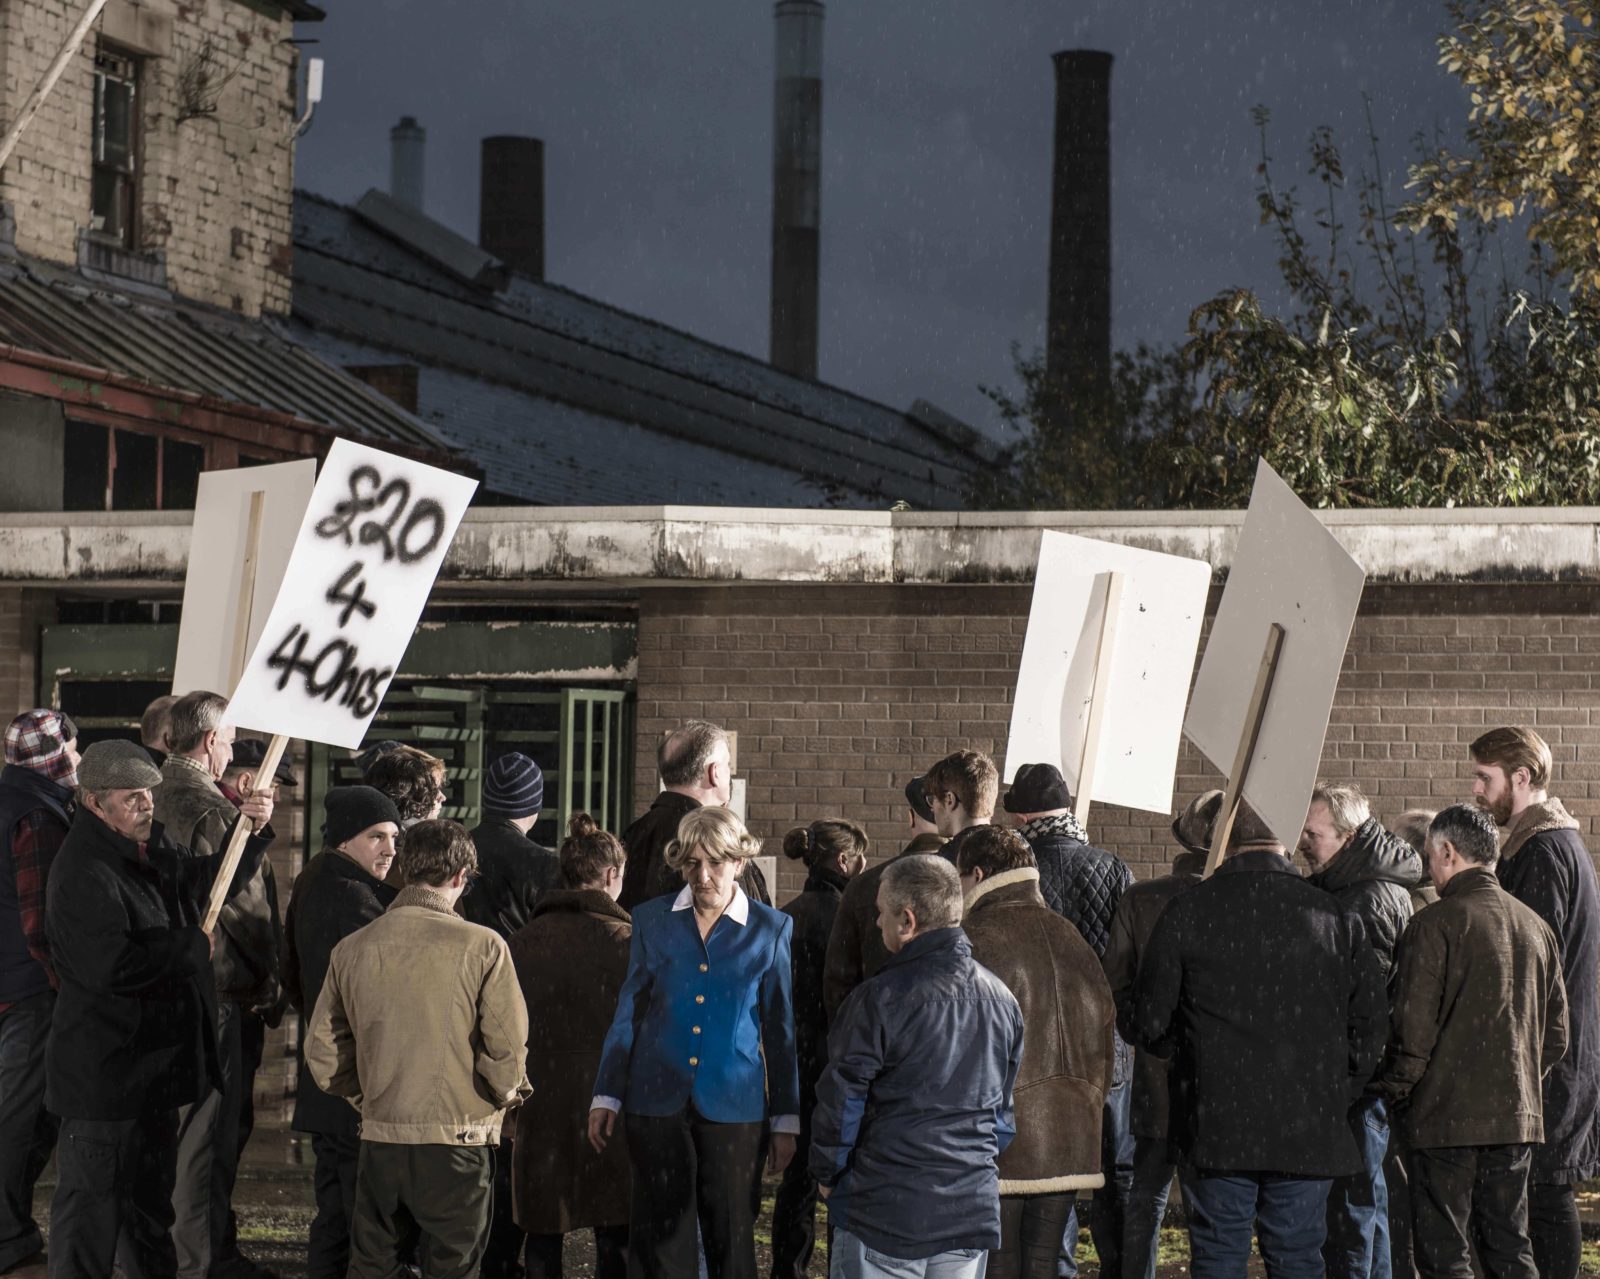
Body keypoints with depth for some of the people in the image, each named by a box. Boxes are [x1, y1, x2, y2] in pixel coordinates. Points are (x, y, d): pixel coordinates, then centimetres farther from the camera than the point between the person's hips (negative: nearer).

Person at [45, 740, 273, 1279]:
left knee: (150, 1193, 22)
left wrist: (251, 832, 5)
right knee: (92, 1200, -2)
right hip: (105, 1069, -10)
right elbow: (111, 966, -31)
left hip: (156, 1058, 10)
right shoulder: (84, 872, -23)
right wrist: (193, 947, -19)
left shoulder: (154, 846, 7)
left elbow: (205, 882, 24)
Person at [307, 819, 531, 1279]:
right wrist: (507, 1094, 10)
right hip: (456, 1143, -3)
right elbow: (507, 1049, -11)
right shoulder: (481, 946, -11)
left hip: (378, 1139, 3)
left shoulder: (352, 949, 1)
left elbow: (322, 1053, 5)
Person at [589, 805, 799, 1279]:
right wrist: (606, 1096, 5)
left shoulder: (771, 930, 1)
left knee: (731, 1241, 4)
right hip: (658, 1102, 1)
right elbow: (628, 1014, 9)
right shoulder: (652, 920, 5)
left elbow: (781, 1029, 4)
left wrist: (786, 1120, 3)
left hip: (733, 1109, -1)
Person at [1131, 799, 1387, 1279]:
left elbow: (1150, 1023, -1)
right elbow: (1369, 1026, 4)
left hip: (1215, 1128, -2)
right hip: (1308, 1132, 2)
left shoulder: (1188, 912, -4)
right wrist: (1335, 1099, 14)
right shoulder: (1336, 916, 1)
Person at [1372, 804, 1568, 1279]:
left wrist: (1390, 1092, 0)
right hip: (1517, 1115, 6)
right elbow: (1556, 1033, 14)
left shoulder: (1436, 924, -12)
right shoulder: (1535, 925, 9)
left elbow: (1414, 1032, -14)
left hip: (1446, 1117, -6)